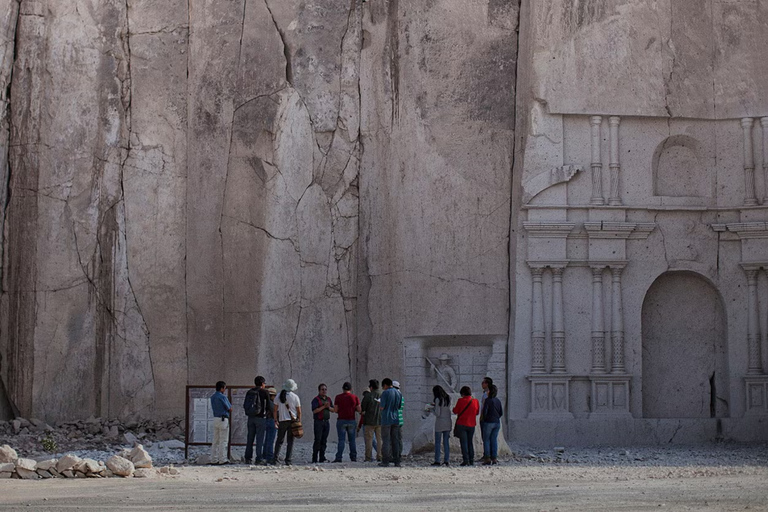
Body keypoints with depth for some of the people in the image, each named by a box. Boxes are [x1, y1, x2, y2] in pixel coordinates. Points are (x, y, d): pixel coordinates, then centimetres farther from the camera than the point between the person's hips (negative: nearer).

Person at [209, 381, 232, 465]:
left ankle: (214, 459, 10)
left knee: (215, 441, 10)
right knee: (223, 441, -3)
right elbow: (230, 409, -7)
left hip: (216, 419, 8)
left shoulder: (212, 397, 12)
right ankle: (222, 459, -3)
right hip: (223, 419, -8)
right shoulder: (222, 397, -13)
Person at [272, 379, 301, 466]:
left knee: (279, 440, 7)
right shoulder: (295, 397, -2)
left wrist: (275, 420, 11)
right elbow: (299, 411, 0)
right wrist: (299, 422, 8)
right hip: (292, 420, -1)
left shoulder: (279, 396, 3)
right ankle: (288, 460, -2)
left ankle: (275, 458, -7)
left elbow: (275, 409, 4)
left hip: (282, 420, 1)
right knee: (290, 441, 3)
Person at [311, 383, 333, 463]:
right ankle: (315, 458, -9)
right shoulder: (316, 399, -5)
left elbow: (333, 409, 14)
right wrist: (323, 406, -19)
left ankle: (322, 457, 10)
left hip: (327, 421, 6)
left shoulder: (328, 399, 15)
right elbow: (314, 411, -16)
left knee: (324, 440, 6)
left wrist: (329, 407, -7)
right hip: (318, 421, -6)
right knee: (318, 440, -10)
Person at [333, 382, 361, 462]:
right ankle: (353, 457, 8)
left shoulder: (338, 397, -1)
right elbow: (359, 410, 1)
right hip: (352, 421, 1)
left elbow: (335, 410, -3)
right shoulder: (355, 397, 1)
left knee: (341, 440, -3)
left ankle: (338, 458, -9)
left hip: (341, 420, -1)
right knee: (352, 440, 8)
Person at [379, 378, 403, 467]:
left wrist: (379, 405, 8)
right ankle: (397, 461, 6)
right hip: (396, 419, 5)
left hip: (386, 420, -5)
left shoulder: (385, 393, -10)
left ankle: (385, 461, -4)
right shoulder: (399, 393, 9)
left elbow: (382, 407, -13)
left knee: (386, 440, -2)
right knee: (395, 441, 7)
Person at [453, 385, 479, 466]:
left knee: (463, 442, -1)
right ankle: (471, 460, 10)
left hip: (462, 424, -4)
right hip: (471, 424, 4)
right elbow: (477, 412, 10)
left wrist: (453, 408, 18)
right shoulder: (475, 401, -1)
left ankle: (465, 460, -8)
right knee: (470, 442, 14)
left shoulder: (461, 401, -11)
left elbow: (455, 411, -3)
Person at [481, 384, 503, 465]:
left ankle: (487, 458, -3)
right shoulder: (498, 401, 7)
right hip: (497, 423, 6)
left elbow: (484, 411, -15)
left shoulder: (488, 400, -12)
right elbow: (501, 412, 9)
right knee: (494, 440, 9)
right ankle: (494, 458, 6)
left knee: (486, 440, 2)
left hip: (488, 422, -6)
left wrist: (484, 419, 1)